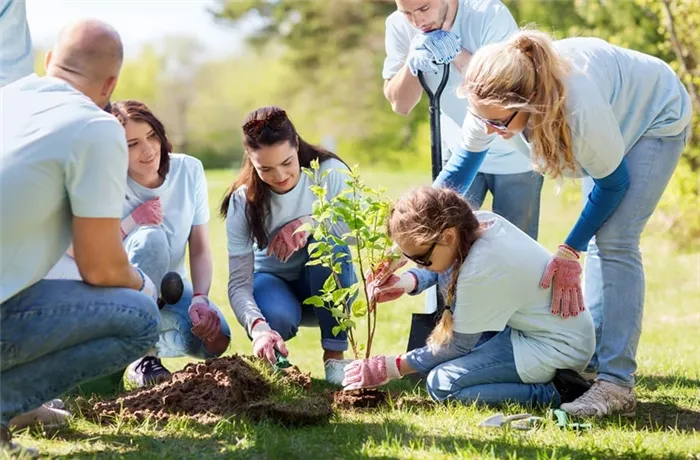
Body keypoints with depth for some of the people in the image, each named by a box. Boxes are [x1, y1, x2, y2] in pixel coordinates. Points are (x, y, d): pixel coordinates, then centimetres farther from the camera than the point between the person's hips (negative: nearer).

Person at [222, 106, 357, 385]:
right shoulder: (243, 202, -19)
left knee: (327, 240, -33)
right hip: (272, 280, -1)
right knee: (277, 318, -37)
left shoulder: (330, 172, -19)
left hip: (328, 284, 1)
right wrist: (258, 327, -43)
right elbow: (238, 282, -24)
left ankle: (335, 354, -23)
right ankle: (270, 357, 3)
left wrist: (310, 223, -40)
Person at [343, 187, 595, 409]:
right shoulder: (481, 222, -5)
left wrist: (392, 367, -8)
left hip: (556, 347, -9)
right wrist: (406, 281, -6)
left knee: (441, 384, -15)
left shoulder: (481, 270, -28)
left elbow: (458, 345, -15)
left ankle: (552, 392, -13)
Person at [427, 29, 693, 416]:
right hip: (616, 117, 7)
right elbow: (466, 158, -8)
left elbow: (613, 181, -26)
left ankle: (616, 384, -19)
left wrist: (570, 251, -21)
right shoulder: (496, 100, -27)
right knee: (598, 241, 8)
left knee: (615, 240, -16)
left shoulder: (580, 106, -44)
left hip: (657, 119, -7)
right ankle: (594, 360, 16)